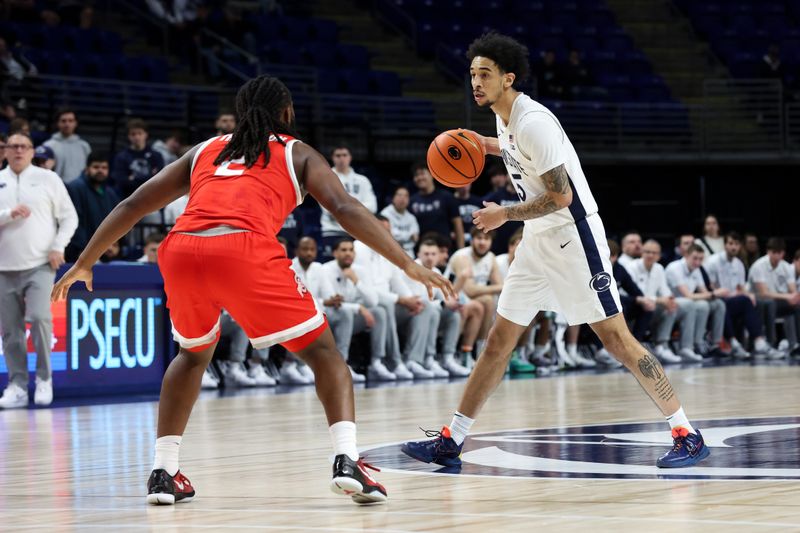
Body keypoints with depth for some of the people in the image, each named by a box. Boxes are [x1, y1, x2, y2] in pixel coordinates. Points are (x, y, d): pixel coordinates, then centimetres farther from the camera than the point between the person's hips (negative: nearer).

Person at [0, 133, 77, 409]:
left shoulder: (48, 179, 5)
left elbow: (69, 217, 6)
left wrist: (58, 247, -5)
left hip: (40, 265, -2)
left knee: (39, 317, -17)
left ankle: (44, 379, -2)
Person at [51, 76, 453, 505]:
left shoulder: (204, 152, 34)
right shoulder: (297, 154, 24)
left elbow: (133, 205, 33)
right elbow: (346, 209, 8)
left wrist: (83, 264, 41)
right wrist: (407, 264, 3)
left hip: (180, 250, 4)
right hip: (245, 249, -4)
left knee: (194, 354, 31)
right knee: (322, 351, 10)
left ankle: (163, 473, 23)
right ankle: (347, 461, -10)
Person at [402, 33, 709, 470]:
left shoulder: (533, 122, -20)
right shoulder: (505, 119, 8)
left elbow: (561, 196, -22)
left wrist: (505, 215, -13)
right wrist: (491, 147, 16)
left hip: (572, 234, -9)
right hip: (537, 240, 9)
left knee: (615, 337, -9)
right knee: (500, 339, 8)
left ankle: (687, 434, -4)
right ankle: (451, 442, 11)